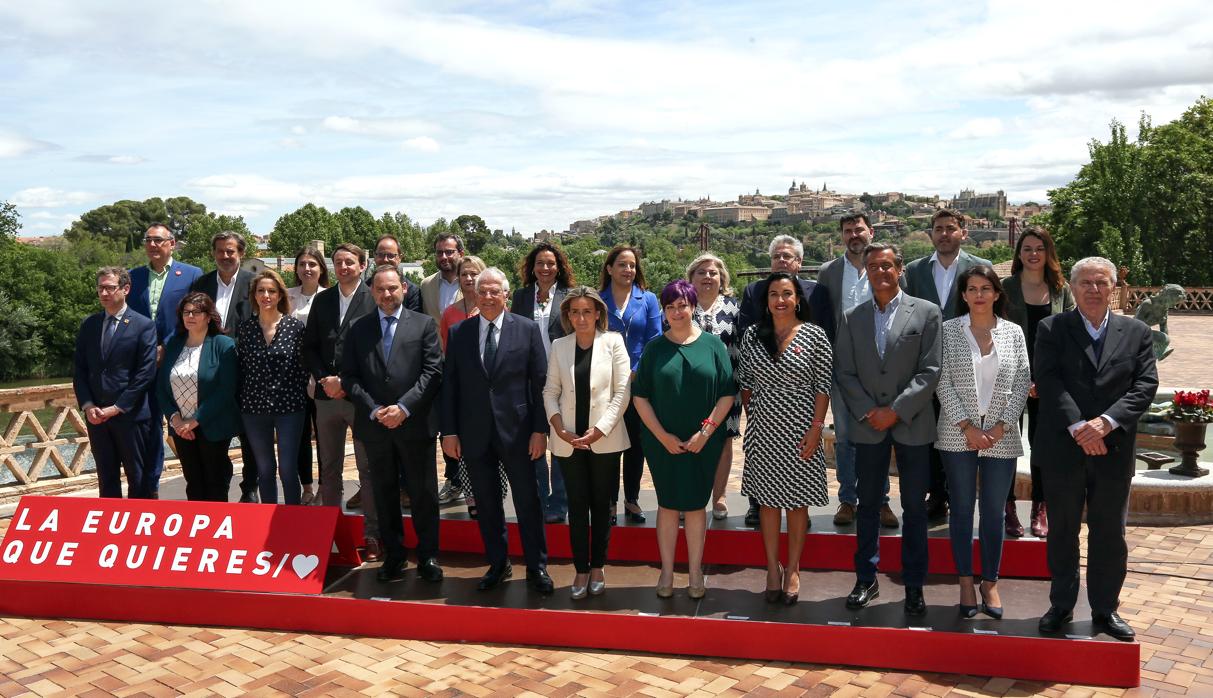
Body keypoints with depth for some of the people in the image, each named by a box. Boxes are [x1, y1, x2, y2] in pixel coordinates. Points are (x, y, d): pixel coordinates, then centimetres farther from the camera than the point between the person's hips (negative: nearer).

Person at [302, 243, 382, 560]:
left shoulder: (374, 300, -4)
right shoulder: (322, 300, 11)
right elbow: (309, 346, 10)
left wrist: (347, 382, -13)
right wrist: (324, 379, -5)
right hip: (327, 395, 5)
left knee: (368, 468, 2)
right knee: (329, 468, 13)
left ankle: (372, 534, 10)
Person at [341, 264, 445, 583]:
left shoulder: (424, 324, 2)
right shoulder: (359, 329, 8)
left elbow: (432, 372, -5)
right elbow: (349, 377, 4)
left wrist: (404, 407, -14)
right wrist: (374, 410, -9)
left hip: (415, 424, -2)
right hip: (374, 426, 2)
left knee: (423, 494, 4)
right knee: (385, 494, 11)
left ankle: (428, 557, 16)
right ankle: (393, 556, 23)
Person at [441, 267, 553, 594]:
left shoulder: (527, 329, -2)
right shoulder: (459, 333, 3)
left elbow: (540, 381, -3)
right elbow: (449, 384, 4)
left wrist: (540, 429, -7)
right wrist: (449, 431, -1)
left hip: (516, 431, -2)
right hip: (474, 433, 2)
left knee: (528, 502, 7)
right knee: (486, 504, 13)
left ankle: (537, 567, 22)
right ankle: (497, 564, 29)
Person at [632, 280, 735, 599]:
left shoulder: (712, 344, 0)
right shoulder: (654, 348, 2)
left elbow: (727, 393, -2)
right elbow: (640, 396, 0)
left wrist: (706, 431, -10)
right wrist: (663, 436, -7)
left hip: (703, 442, 0)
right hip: (662, 442, 1)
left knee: (696, 505, 7)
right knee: (668, 504, 7)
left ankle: (695, 573, 19)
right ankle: (667, 571, 18)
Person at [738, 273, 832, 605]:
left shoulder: (815, 335, -5)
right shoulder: (753, 335, 3)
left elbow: (823, 386, -5)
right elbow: (745, 382, 9)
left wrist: (816, 428, -10)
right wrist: (751, 416, 3)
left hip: (800, 429, -2)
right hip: (763, 429, 2)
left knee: (797, 500, 7)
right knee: (767, 499, 9)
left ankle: (793, 570, 21)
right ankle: (772, 568, 22)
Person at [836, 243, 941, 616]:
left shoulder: (926, 312, -1)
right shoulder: (852, 317, 6)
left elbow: (930, 371, -7)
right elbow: (845, 372, 3)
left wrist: (896, 410, -13)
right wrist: (869, 411, -9)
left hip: (912, 424, -2)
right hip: (867, 425, 2)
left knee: (914, 508, 6)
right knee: (868, 505, 10)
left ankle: (914, 585, 18)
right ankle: (866, 579, 22)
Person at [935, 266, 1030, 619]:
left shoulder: (1013, 333, 5)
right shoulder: (948, 331, 0)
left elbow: (1022, 385, 3)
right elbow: (943, 383, -4)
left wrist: (1001, 427, -8)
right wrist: (967, 427, -10)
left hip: (1002, 438, 1)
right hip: (958, 436, -1)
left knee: (994, 512, 7)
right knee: (962, 509, 6)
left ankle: (990, 582, 20)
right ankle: (966, 583, 16)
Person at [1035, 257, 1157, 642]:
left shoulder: (1137, 333, 7)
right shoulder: (1052, 329, 1)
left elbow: (1145, 386, -3)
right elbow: (1048, 382, -9)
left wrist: (1106, 422, -17)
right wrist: (1078, 428, -19)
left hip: (1114, 450, 1)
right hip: (1063, 448, -1)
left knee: (1110, 534, 10)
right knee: (1062, 531, 10)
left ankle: (1105, 609, 25)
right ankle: (1061, 605, 23)